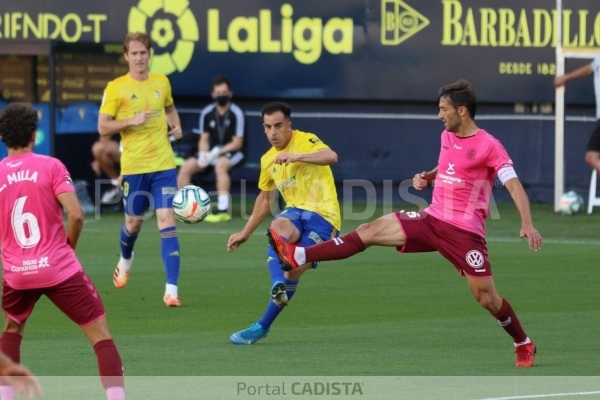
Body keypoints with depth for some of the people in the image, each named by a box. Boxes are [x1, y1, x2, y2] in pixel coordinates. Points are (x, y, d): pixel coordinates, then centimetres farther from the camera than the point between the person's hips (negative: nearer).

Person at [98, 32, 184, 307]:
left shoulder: (162, 82, 7)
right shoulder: (116, 88, -4)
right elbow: (103, 128, -5)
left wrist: (176, 127, 8)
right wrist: (132, 121, -19)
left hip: (163, 164, 1)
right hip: (134, 167, -1)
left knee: (166, 221, -10)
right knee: (134, 222, 12)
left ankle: (171, 290, -14)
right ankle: (125, 260, 48)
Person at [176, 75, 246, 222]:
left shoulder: (236, 113, -14)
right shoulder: (207, 113, 0)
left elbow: (237, 143, -14)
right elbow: (204, 139, 5)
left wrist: (216, 152, -22)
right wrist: (203, 154, -17)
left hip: (233, 153, -5)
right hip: (212, 153, 5)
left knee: (220, 164, -38)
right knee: (186, 167, -14)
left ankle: (223, 211, -38)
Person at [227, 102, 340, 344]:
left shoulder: (305, 142, -7)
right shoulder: (268, 160, 15)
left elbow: (331, 157, -29)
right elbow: (265, 198, 29)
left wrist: (296, 156, -43)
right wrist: (246, 233, 29)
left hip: (322, 215, -5)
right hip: (296, 212, 5)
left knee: (292, 274, -18)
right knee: (278, 227, -33)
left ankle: (263, 326, -8)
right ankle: (278, 285, -47)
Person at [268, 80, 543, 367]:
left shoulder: (489, 146, -13)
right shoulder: (447, 137, 10)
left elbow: (514, 185, -18)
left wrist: (527, 223, -31)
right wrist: (427, 176, 10)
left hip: (464, 231, -7)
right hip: (432, 219, 7)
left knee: (486, 298, -5)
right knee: (369, 231, -3)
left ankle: (523, 344, 19)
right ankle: (298, 257, -5)